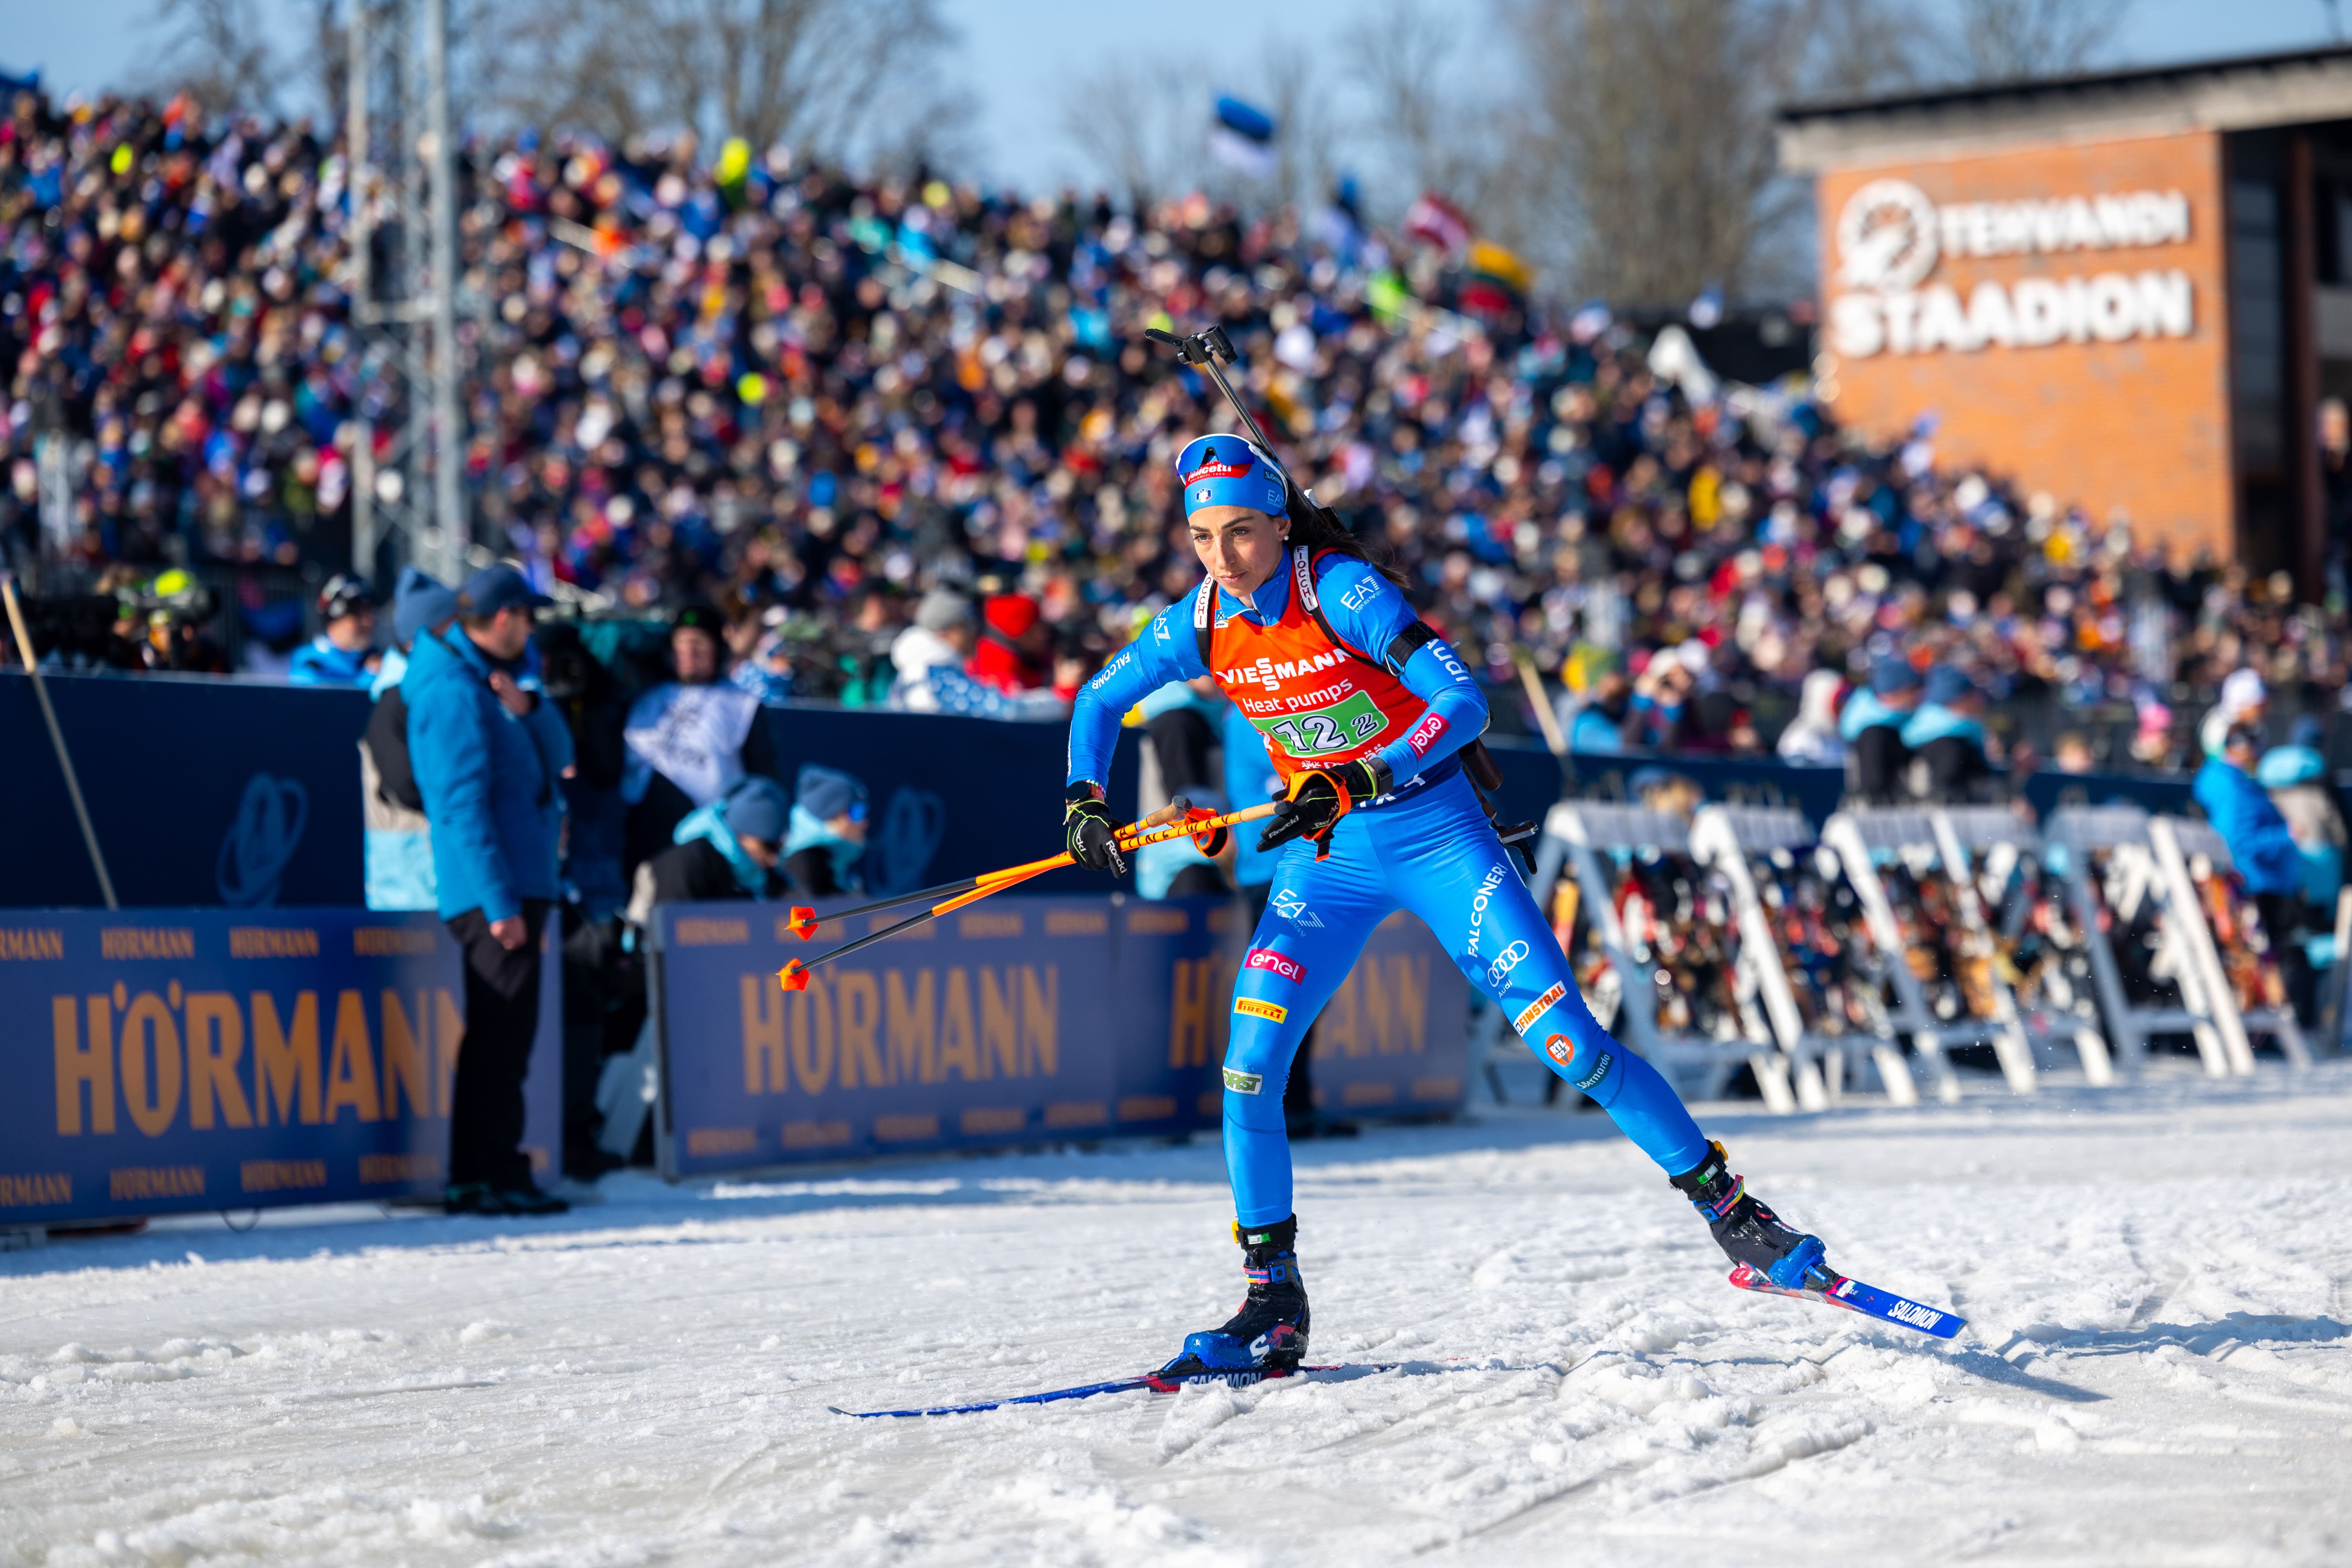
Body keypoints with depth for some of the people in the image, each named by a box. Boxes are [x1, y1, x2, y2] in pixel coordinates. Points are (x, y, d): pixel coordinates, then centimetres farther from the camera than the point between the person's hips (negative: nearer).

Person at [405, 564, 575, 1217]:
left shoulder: (488, 681, 18)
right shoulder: (454, 691, -13)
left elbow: (559, 756, 13)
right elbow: (464, 803, -19)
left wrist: (526, 708, -7)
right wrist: (500, 903, -23)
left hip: (519, 884, 10)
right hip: (495, 891, -10)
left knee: (499, 1030, 13)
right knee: (503, 1029, -9)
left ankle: (477, 1176, 17)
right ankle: (494, 1176, -8)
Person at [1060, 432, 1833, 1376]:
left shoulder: (1342, 591, -21)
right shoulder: (1201, 626, -5)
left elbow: (1464, 701, -28)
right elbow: (1100, 701, 13)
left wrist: (1355, 783, -37)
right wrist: (1084, 801, -3)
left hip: (1433, 832, -4)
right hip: (1324, 857, 4)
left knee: (1568, 1041, -10)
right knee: (1248, 1065, -12)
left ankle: (1727, 1208, 6)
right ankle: (1273, 1306, -1)